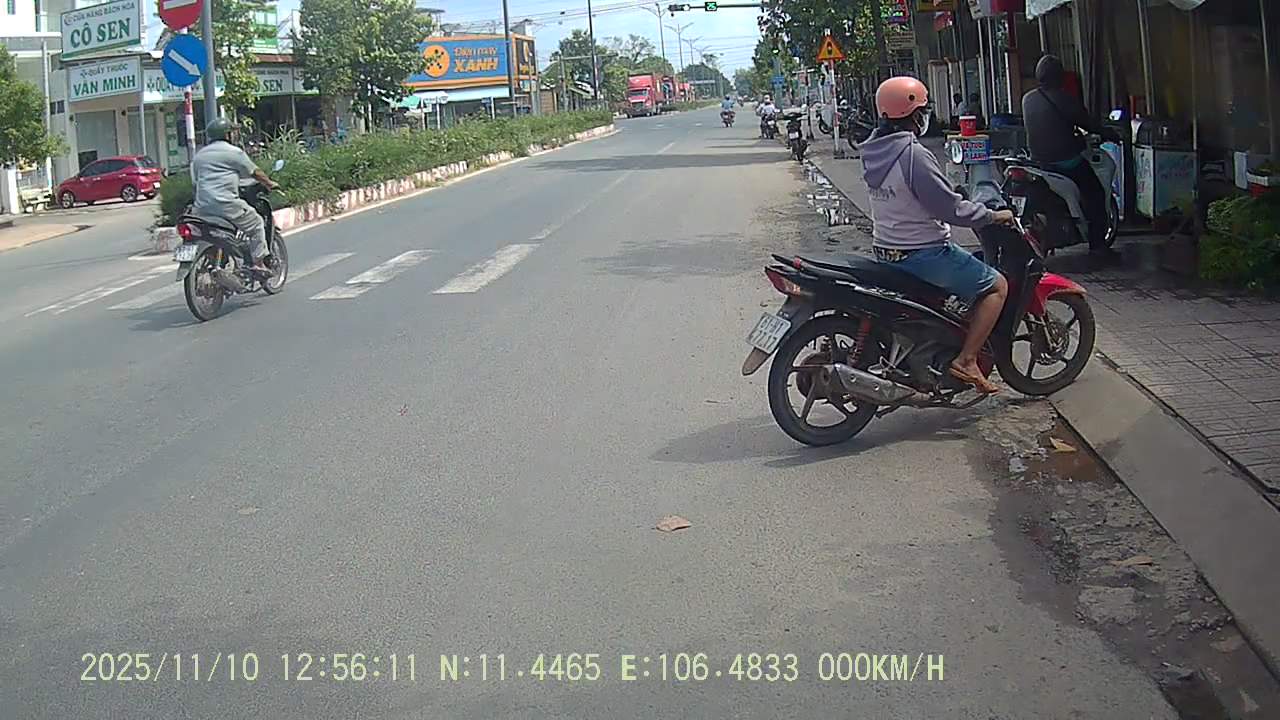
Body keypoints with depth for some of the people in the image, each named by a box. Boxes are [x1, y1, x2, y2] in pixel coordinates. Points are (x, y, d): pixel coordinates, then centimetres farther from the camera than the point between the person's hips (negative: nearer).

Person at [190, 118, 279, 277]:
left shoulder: (199, 155, 20)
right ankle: (258, 264, 4)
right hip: (226, 205, -6)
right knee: (257, 224, 9)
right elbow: (255, 173, 7)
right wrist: (270, 184, 23)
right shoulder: (234, 152, 0)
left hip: (202, 208, 6)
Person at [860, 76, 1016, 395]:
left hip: (886, 249, 9)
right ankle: (966, 360, -6)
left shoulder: (874, 151, 6)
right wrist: (993, 216, -5)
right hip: (923, 253, -9)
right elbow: (950, 208, -20)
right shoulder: (914, 155, -23)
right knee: (997, 285, 1)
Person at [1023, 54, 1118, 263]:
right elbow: (1085, 121, -7)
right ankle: (1097, 244, 0)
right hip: (1066, 159, -6)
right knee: (1095, 195, 5)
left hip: (1038, 160, 6)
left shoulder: (1027, 99, 4)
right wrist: (1108, 133, 10)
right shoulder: (1063, 98, -14)